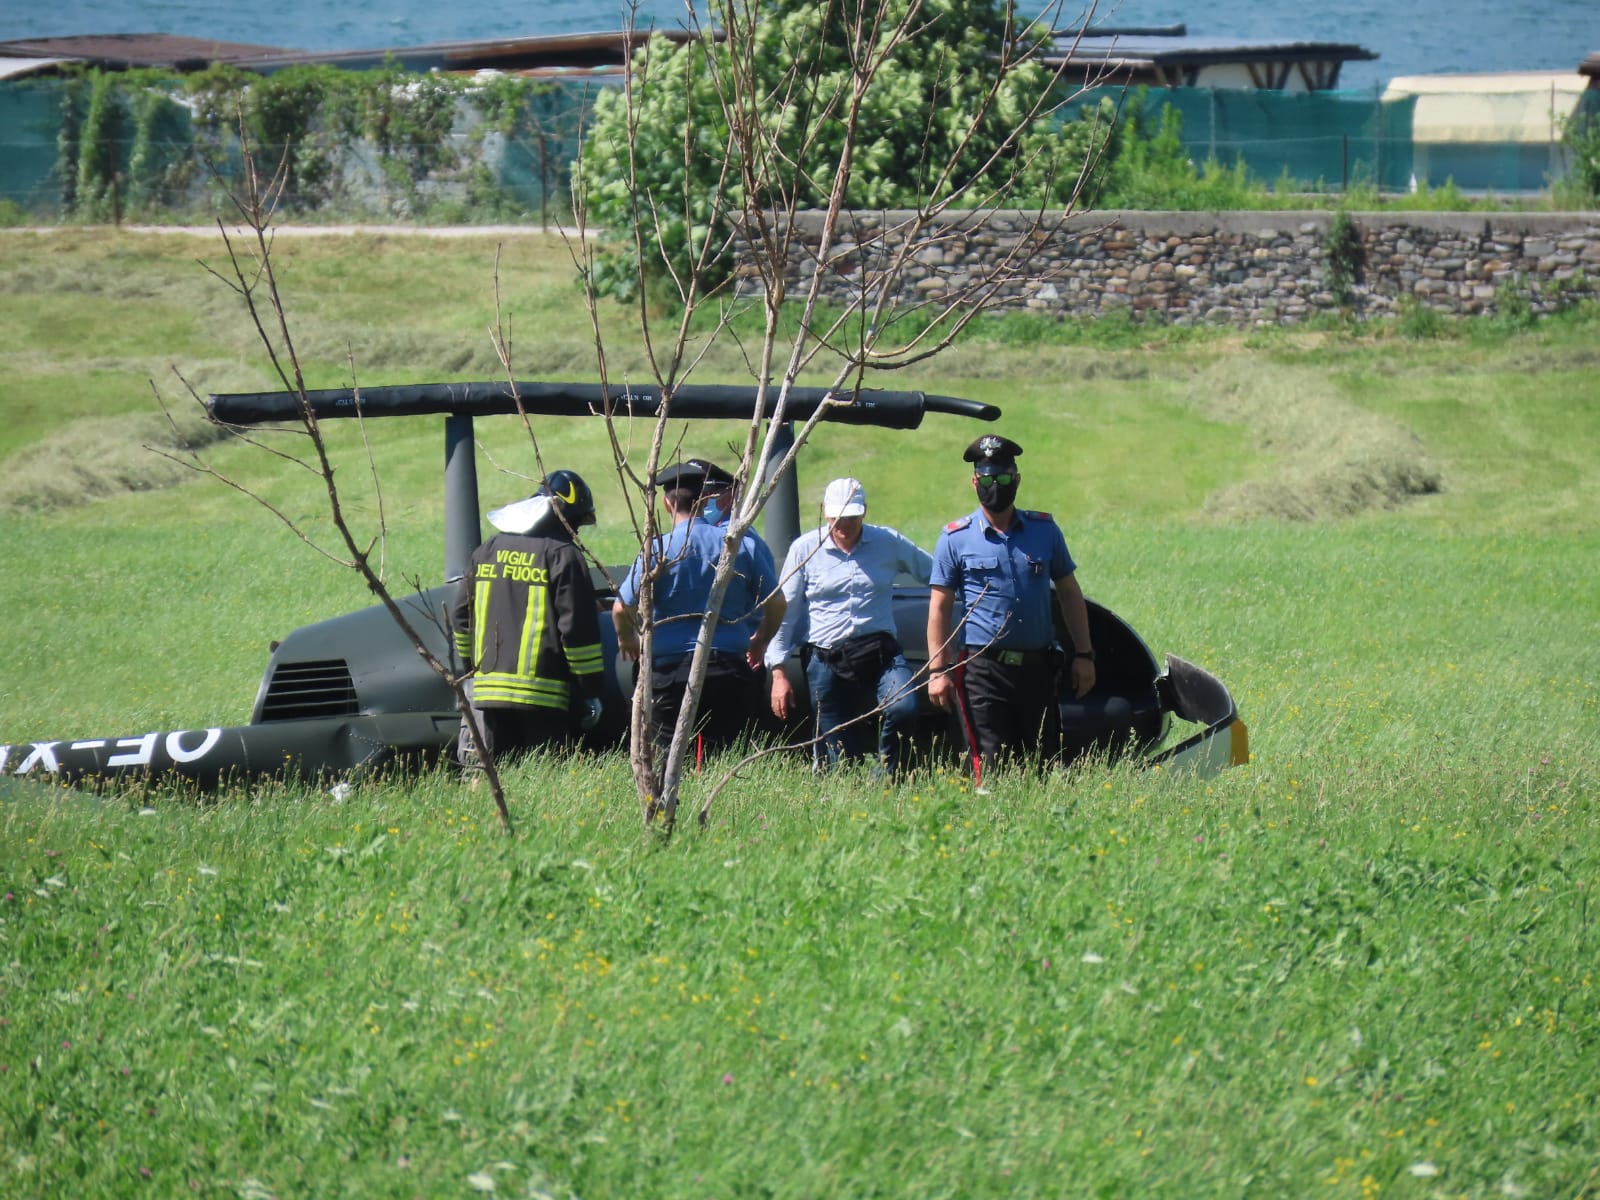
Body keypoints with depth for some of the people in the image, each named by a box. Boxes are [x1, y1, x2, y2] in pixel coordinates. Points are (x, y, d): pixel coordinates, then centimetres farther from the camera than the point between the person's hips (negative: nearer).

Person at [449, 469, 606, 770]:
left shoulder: (488, 551, 13)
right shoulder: (563, 556, -6)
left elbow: (460, 617, 19)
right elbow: (578, 629, -10)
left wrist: (472, 667, 31)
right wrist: (590, 690, -4)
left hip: (488, 690, 5)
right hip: (542, 694, -5)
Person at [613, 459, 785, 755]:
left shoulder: (658, 550, -5)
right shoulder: (744, 543, 2)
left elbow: (622, 609, -8)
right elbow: (775, 602, 4)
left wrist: (627, 639, 14)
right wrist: (760, 642, 23)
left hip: (672, 669, -2)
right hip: (731, 668, 2)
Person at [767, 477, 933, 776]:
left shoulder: (890, 543, 6)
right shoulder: (805, 549, 5)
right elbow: (783, 612, 7)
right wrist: (778, 672, 1)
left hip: (880, 652, 0)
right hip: (826, 659, 0)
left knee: (904, 708, -27)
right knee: (840, 760, -5)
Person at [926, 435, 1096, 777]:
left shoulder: (1045, 530, 10)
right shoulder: (956, 539, 2)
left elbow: (1069, 593, 16)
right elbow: (939, 608, 1)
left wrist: (1083, 655, 10)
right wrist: (938, 670, -6)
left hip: (1037, 668, 3)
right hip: (983, 669, -3)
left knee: (1046, 764, 4)